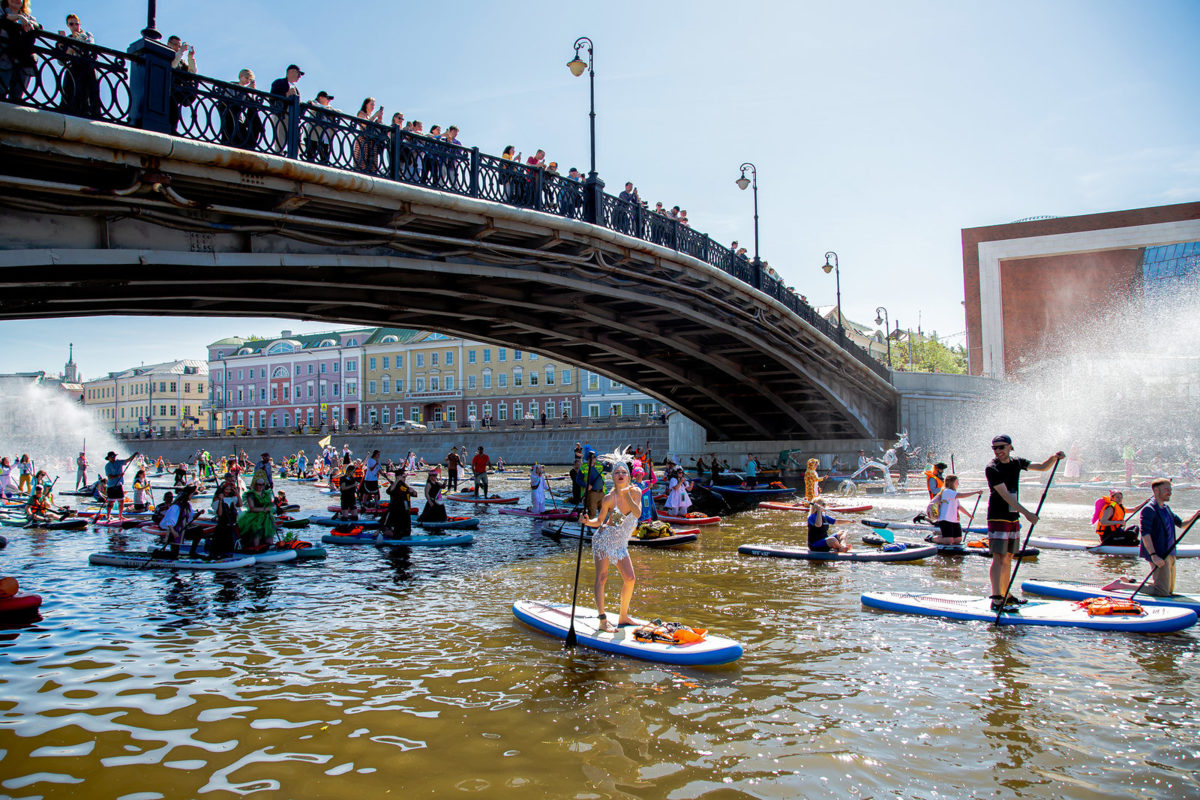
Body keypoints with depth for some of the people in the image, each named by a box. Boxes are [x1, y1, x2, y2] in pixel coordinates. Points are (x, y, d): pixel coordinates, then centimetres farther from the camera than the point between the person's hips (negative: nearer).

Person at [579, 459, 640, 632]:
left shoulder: (635, 492, -6)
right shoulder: (609, 498, -15)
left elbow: (637, 514, -21)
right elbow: (600, 521, -5)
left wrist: (627, 496, -33)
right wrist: (587, 521, -24)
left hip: (621, 543, 5)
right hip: (604, 539, -5)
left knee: (629, 579, 4)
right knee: (602, 577, -9)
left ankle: (623, 617, 18)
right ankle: (603, 620, -9)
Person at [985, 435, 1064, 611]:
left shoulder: (1017, 463, 8)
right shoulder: (992, 468, -14)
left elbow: (1042, 467, 17)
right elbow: (1005, 495, -20)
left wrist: (1055, 457, -3)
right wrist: (1026, 513, -25)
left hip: (1013, 517, 7)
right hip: (998, 517, -7)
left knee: (1008, 558, 12)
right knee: (998, 558, -11)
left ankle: (1005, 596, 20)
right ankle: (996, 600, -12)